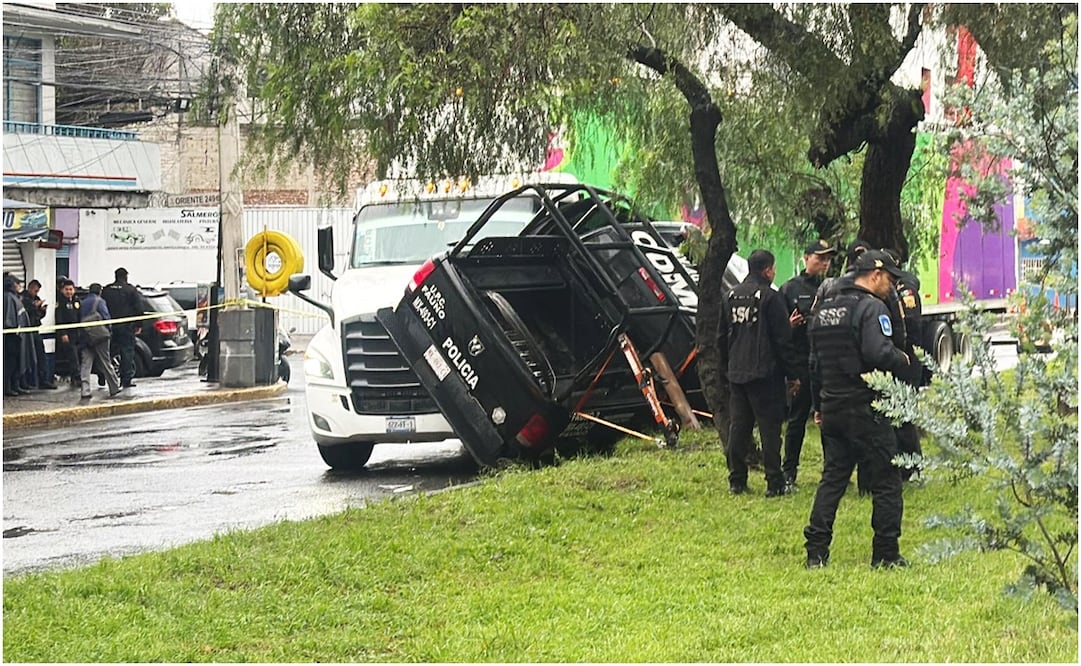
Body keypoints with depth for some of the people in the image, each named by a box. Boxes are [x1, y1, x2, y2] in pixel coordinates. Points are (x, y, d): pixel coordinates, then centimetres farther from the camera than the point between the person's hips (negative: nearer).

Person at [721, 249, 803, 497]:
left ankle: (736, 481, 11)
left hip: (736, 372, 6)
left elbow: (723, 336, 17)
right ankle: (774, 483, -3)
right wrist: (793, 373, -5)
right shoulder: (770, 298, -11)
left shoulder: (730, 297, 10)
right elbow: (783, 340, -11)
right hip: (765, 373, -6)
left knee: (739, 426, 9)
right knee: (769, 427, -3)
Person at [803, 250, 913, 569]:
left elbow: (815, 363, 19)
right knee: (886, 480, 2)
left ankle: (816, 551, 7)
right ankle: (886, 553, 3)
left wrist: (819, 406, 25)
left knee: (832, 478, 11)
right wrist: (903, 360, -6)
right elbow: (880, 354, -26)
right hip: (865, 409, -7)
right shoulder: (871, 308, -12)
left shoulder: (824, 310, 14)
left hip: (832, 408, 8)